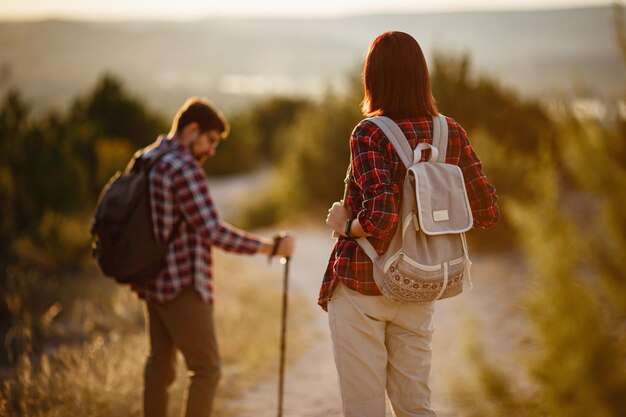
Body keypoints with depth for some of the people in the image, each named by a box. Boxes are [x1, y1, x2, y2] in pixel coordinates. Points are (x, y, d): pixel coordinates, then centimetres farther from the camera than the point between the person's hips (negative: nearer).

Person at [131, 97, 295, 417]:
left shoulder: (147, 159, 11)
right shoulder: (184, 168, -17)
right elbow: (214, 232, -22)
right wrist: (271, 247, -17)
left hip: (155, 283, 10)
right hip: (182, 285, -10)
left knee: (160, 366, 15)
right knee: (206, 370, -1)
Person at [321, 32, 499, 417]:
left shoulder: (370, 134, -16)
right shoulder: (452, 133, -1)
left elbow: (380, 215, -30)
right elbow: (488, 213, 4)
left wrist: (346, 226, -10)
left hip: (361, 287, -5)